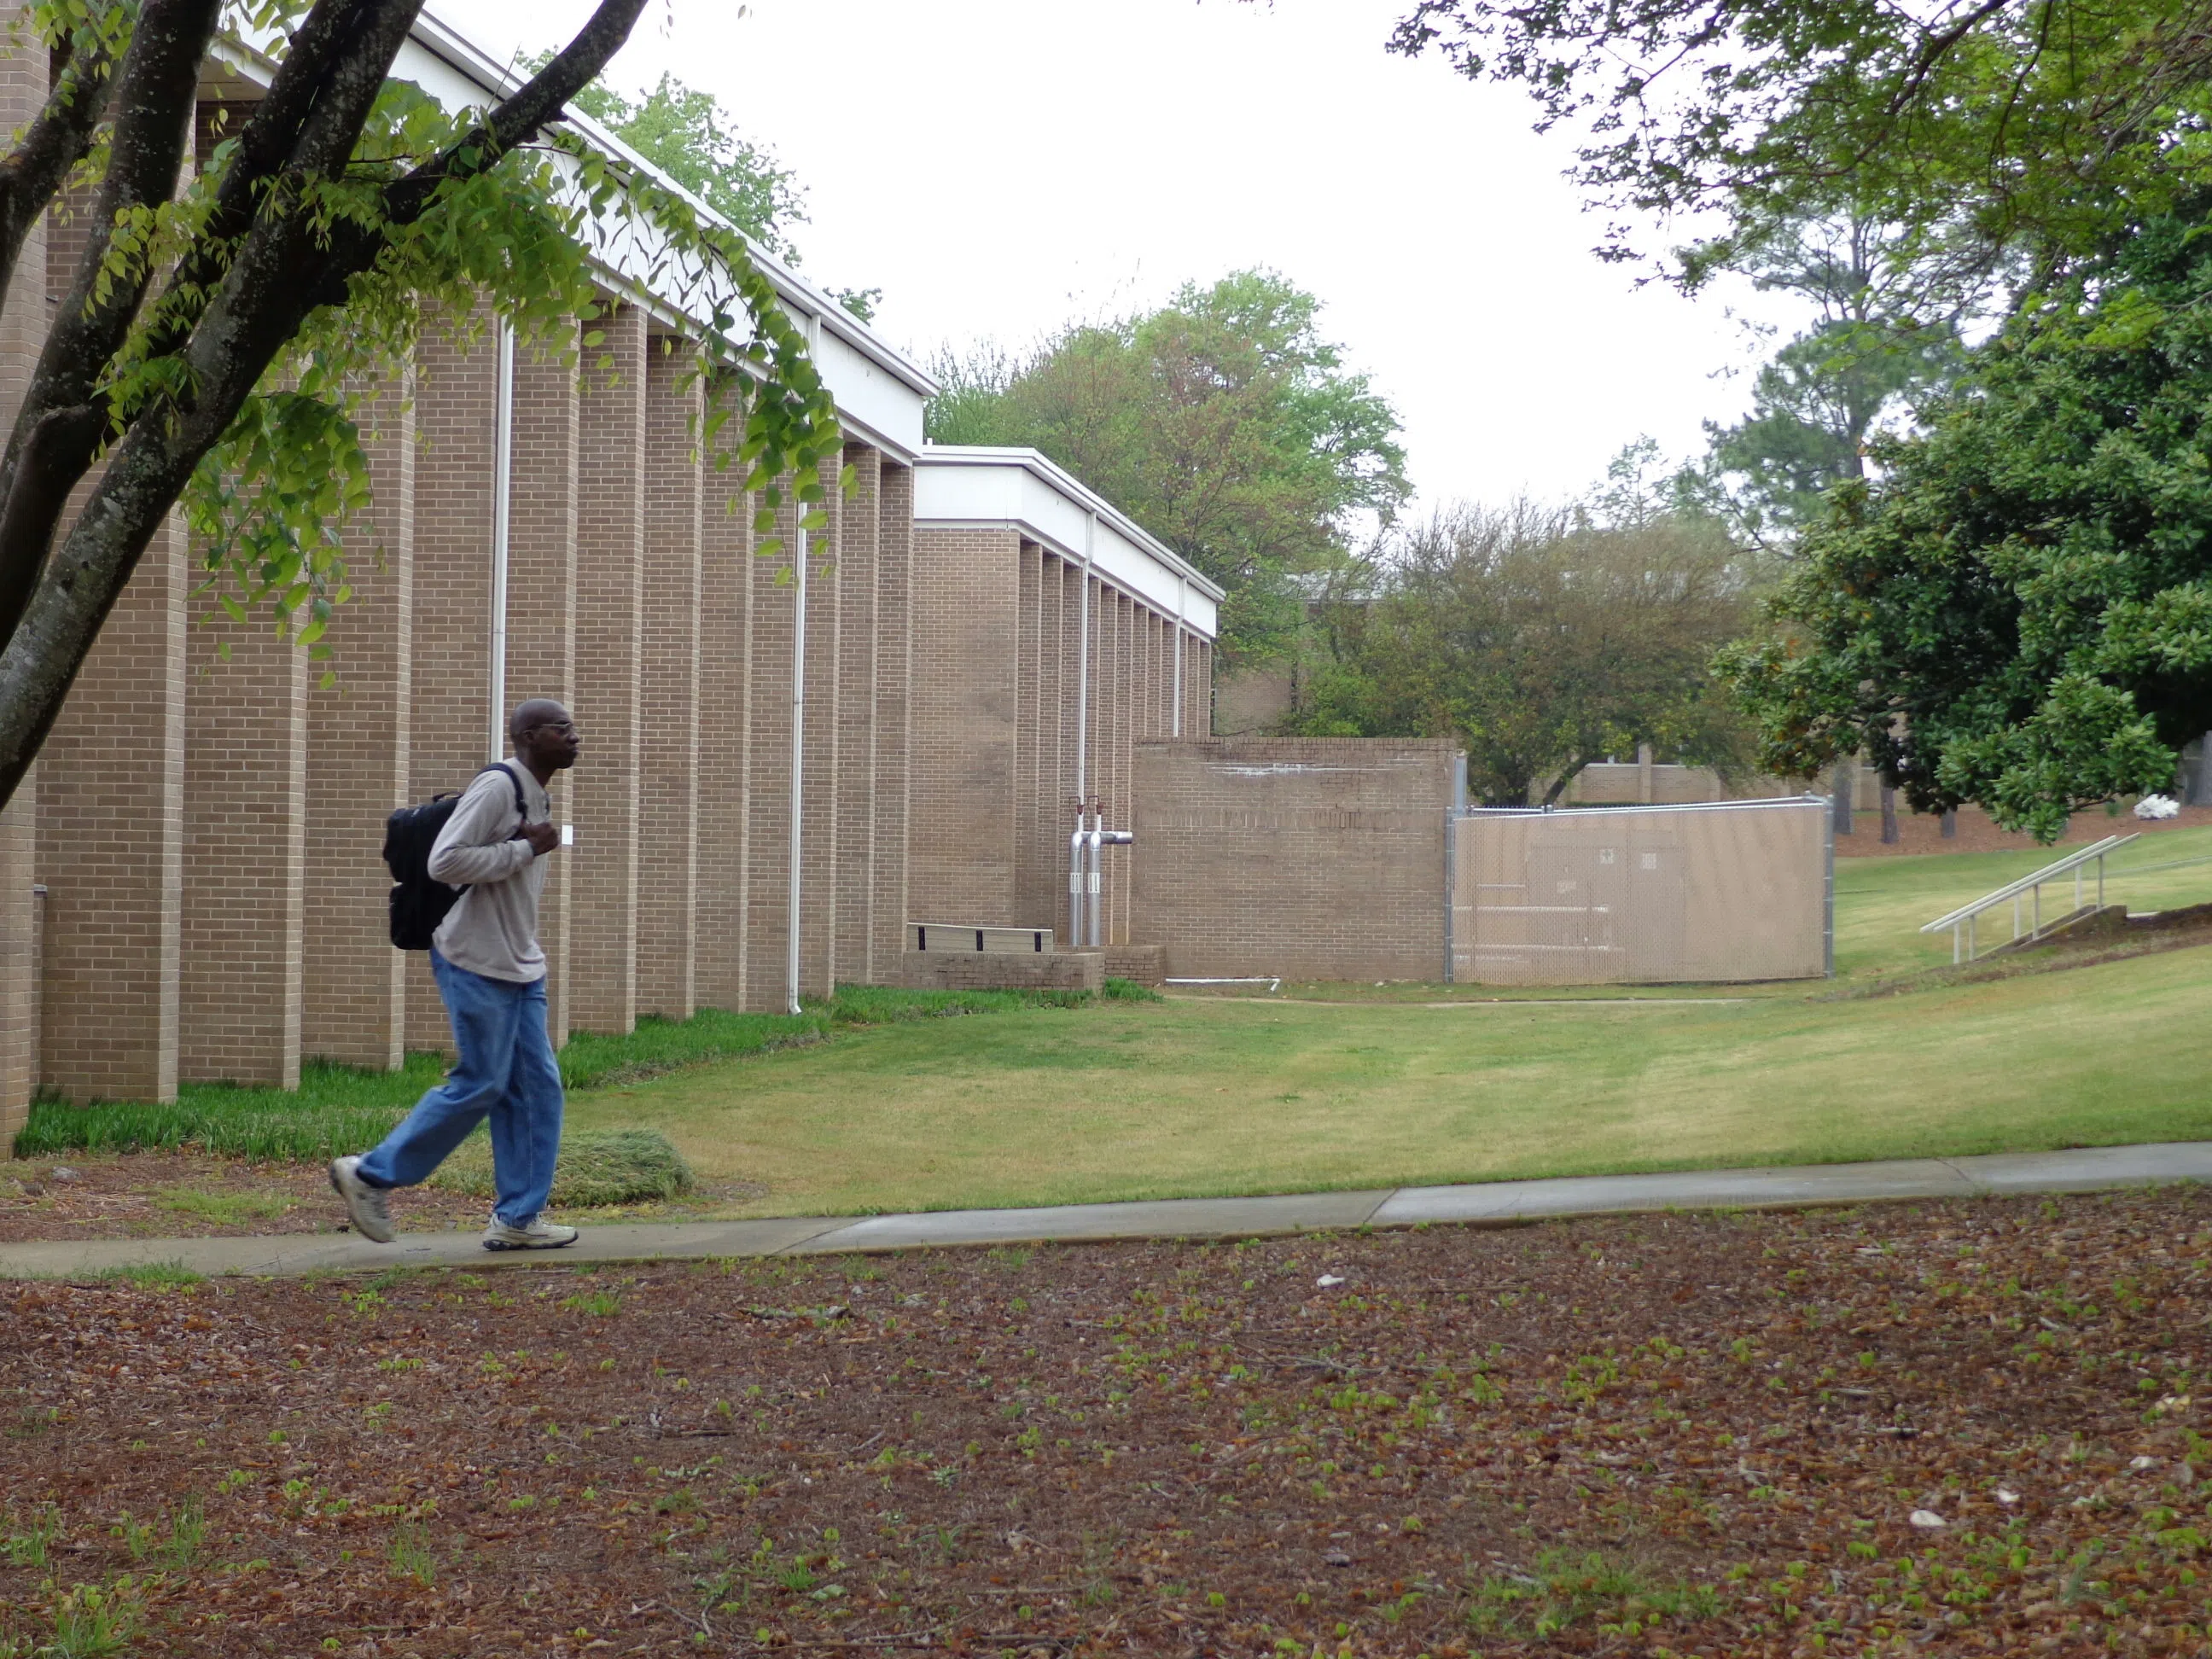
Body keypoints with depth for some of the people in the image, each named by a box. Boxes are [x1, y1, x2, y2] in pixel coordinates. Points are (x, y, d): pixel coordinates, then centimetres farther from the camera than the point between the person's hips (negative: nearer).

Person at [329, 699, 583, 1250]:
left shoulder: (538, 796, 14)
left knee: (536, 1089, 5)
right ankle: (370, 1175, 9)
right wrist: (525, 849, -20)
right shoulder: (497, 786, -16)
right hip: (477, 965, -10)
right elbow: (444, 862, -25)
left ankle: (516, 1219, 9)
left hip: (519, 969, 10)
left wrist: (527, 946, 14)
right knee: (480, 1085, -5)